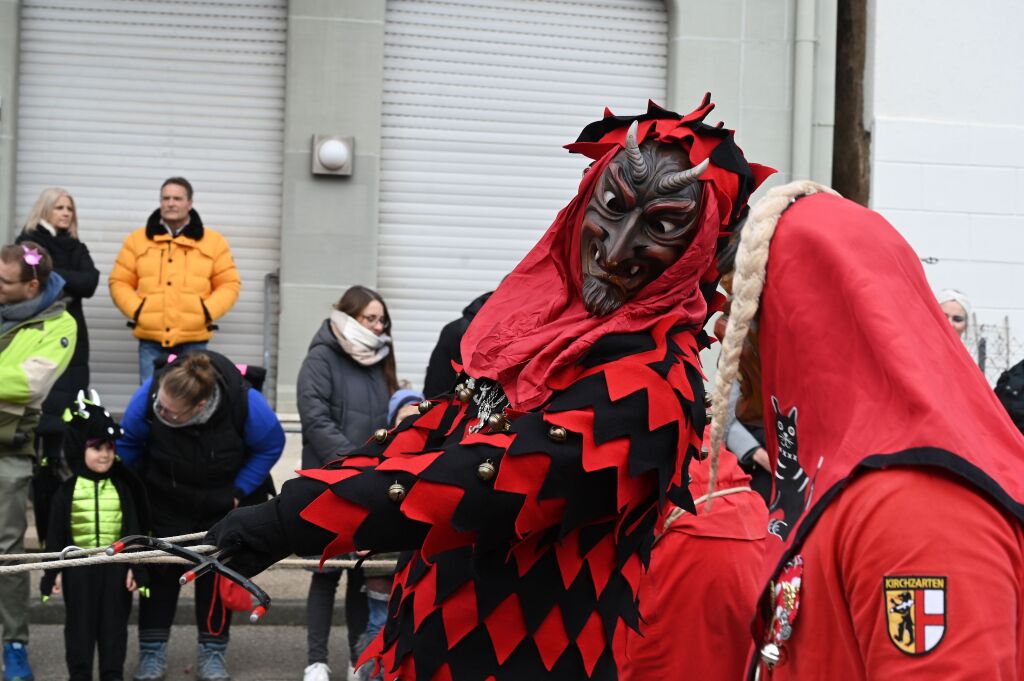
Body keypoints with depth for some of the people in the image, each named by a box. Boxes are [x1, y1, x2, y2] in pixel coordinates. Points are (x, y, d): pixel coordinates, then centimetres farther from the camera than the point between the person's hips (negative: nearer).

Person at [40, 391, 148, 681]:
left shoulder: (121, 488, 2)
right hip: (79, 567, -1)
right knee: (79, 623, 6)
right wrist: (53, 572, -3)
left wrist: (135, 567, -1)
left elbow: (133, 530, 4)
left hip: (115, 565, 1)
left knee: (114, 622, 6)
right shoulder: (67, 491, -2)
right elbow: (56, 534, 1)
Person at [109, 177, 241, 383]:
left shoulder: (213, 241, 7)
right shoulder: (137, 240, 9)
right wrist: (136, 310, -6)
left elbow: (229, 284, 7)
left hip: (193, 341, -1)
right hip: (151, 340, 1)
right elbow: (120, 282, 10)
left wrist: (207, 312, -8)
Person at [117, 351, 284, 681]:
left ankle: (212, 651, 15)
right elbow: (128, 442, -11)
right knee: (161, 567, 1)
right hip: (165, 500, 1)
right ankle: (152, 651, 13)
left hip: (222, 502, -1)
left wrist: (238, 491, -12)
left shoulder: (245, 403, -35)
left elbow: (271, 445, -14)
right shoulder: (149, 394, -32)